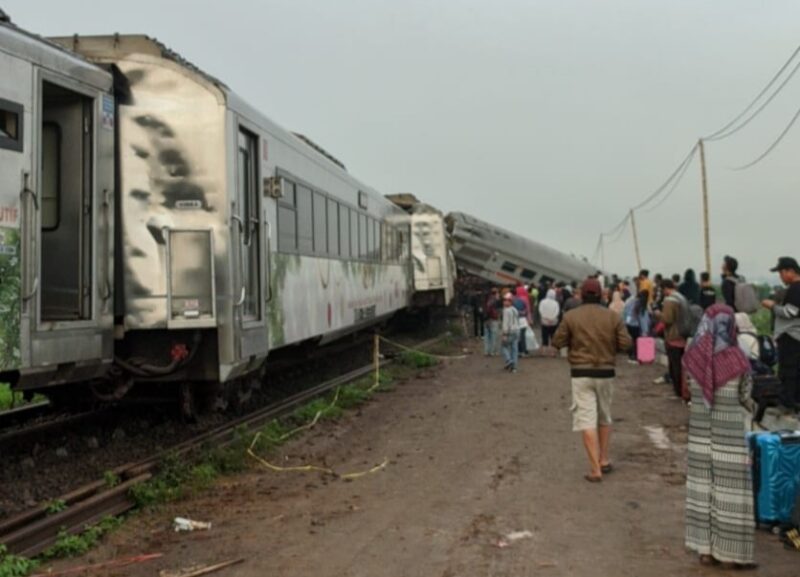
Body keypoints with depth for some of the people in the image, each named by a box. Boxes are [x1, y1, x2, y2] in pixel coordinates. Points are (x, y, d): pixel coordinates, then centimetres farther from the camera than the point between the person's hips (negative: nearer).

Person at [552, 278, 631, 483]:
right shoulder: (613, 316, -2)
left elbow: (557, 342, -3)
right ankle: (604, 460, 28)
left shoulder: (570, 316, -6)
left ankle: (595, 469, -8)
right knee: (604, 417, 21)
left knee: (586, 419, -3)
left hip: (581, 373, -2)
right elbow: (625, 344, -5)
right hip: (606, 373, 2)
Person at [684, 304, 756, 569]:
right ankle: (730, 553, 15)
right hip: (729, 434, -4)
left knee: (702, 486, 14)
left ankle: (705, 549, 21)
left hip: (700, 431, 5)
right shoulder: (736, 359, -18)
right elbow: (745, 396, -3)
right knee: (730, 491, 6)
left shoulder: (693, 356, -7)